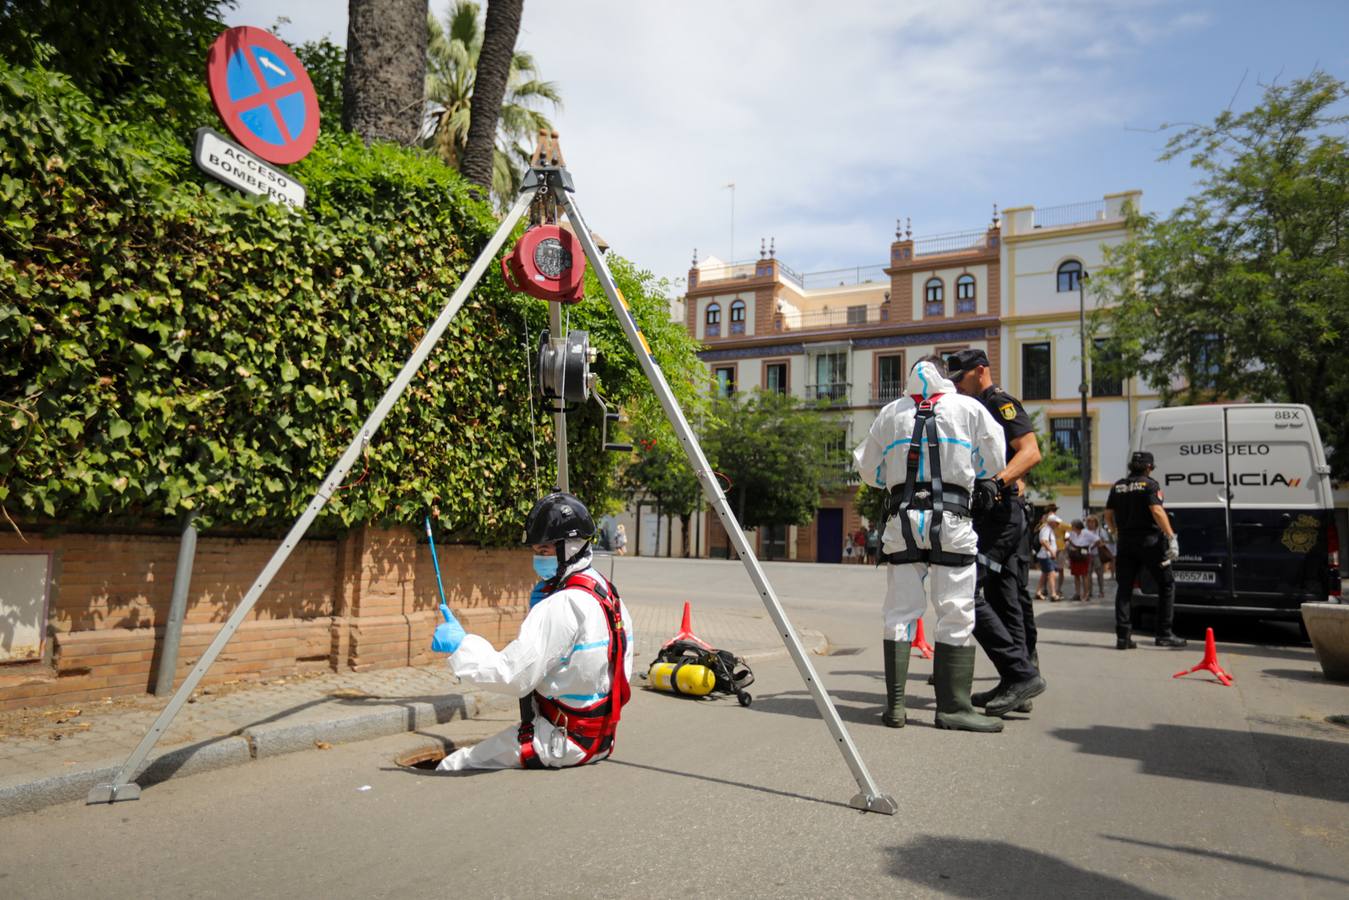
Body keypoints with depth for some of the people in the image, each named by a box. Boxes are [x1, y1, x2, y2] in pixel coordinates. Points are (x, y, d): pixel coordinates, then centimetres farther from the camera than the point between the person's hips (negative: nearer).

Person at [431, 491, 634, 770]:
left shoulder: (562, 605, -21)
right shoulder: (607, 593, 8)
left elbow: (514, 676, -24)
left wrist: (460, 644, -14)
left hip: (564, 742, -9)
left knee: (449, 768, -8)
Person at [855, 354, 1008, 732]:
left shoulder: (891, 412, 10)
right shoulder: (969, 408, 4)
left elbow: (869, 470, 14)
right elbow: (994, 457, 11)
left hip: (902, 517, 3)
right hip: (951, 518, -2)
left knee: (900, 612, 7)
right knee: (956, 615, 3)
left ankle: (894, 704, 8)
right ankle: (953, 707, 6)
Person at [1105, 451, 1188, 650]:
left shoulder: (1117, 487, 10)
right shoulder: (1149, 485, -5)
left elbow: (1108, 515, 11)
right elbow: (1157, 511, -18)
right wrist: (1171, 536, -19)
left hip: (1126, 543, 5)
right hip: (1149, 542, -5)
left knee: (1124, 588, 6)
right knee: (1166, 585, 7)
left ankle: (1123, 636, 1)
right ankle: (1164, 635, 4)